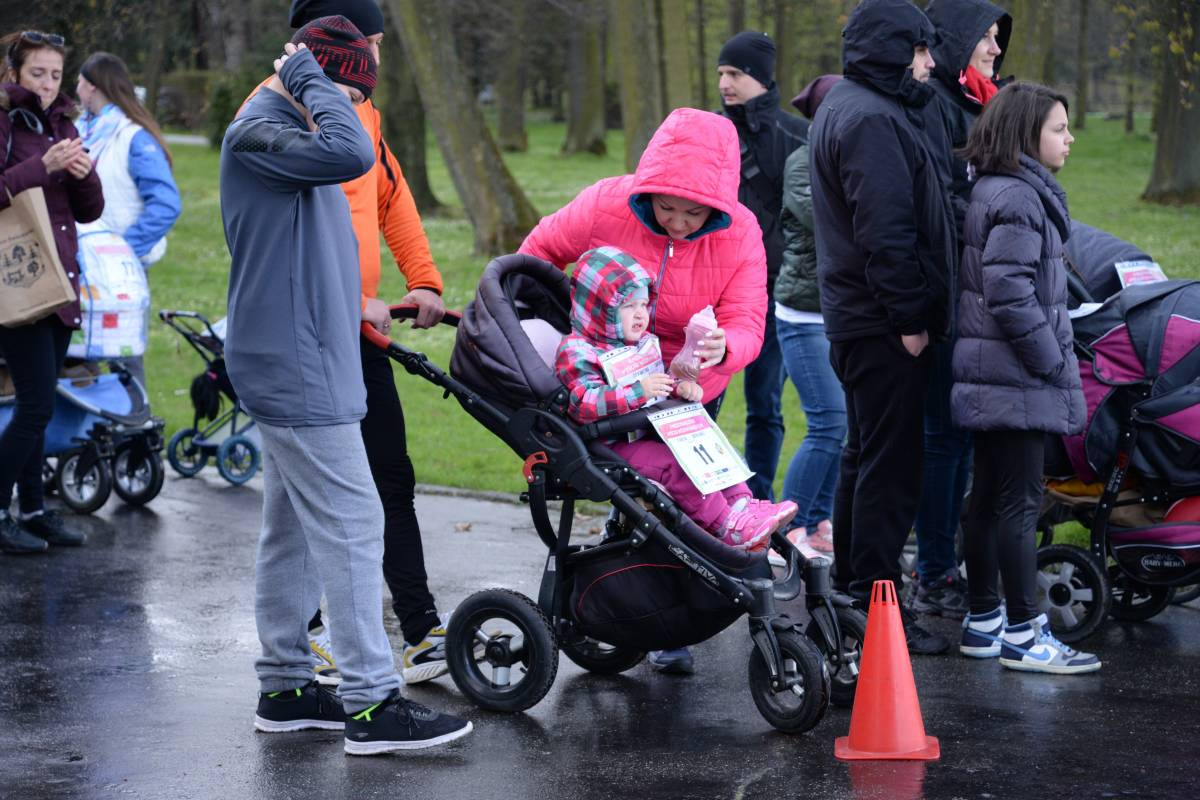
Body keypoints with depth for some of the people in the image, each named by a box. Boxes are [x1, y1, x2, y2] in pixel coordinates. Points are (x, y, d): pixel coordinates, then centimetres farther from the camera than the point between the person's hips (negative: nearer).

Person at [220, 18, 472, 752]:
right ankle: (372, 703, -6)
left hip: (295, 367, 10)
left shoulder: (286, 129, 17)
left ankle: (285, 687, 20)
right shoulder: (257, 132, -16)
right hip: (298, 372, -10)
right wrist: (310, 78, -20)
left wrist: (358, 305, 21)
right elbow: (352, 153, -34)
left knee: (293, 529, 13)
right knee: (351, 529, -9)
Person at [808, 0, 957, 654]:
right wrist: (910, 317, -20)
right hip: (883, 328, -11)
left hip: (857, 322, 11)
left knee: (866, 454, 19)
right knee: (891, 465, -6)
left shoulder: (846, 107, 18)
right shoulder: (872, 120, -17)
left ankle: (850, 582, 28)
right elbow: (886, 231, -23)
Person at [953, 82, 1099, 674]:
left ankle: (983, 622, 20)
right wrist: (1053, 363, -15)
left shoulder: (995, 191, 15)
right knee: (1020, 503, -5)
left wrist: (1052, 359, 16)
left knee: (990, 498, 13)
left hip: (991, 376, 10)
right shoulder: (1018, 198, -17)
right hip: (1017, 379, -10)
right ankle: (1022, 634, -1)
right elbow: (1010, 295, -23)